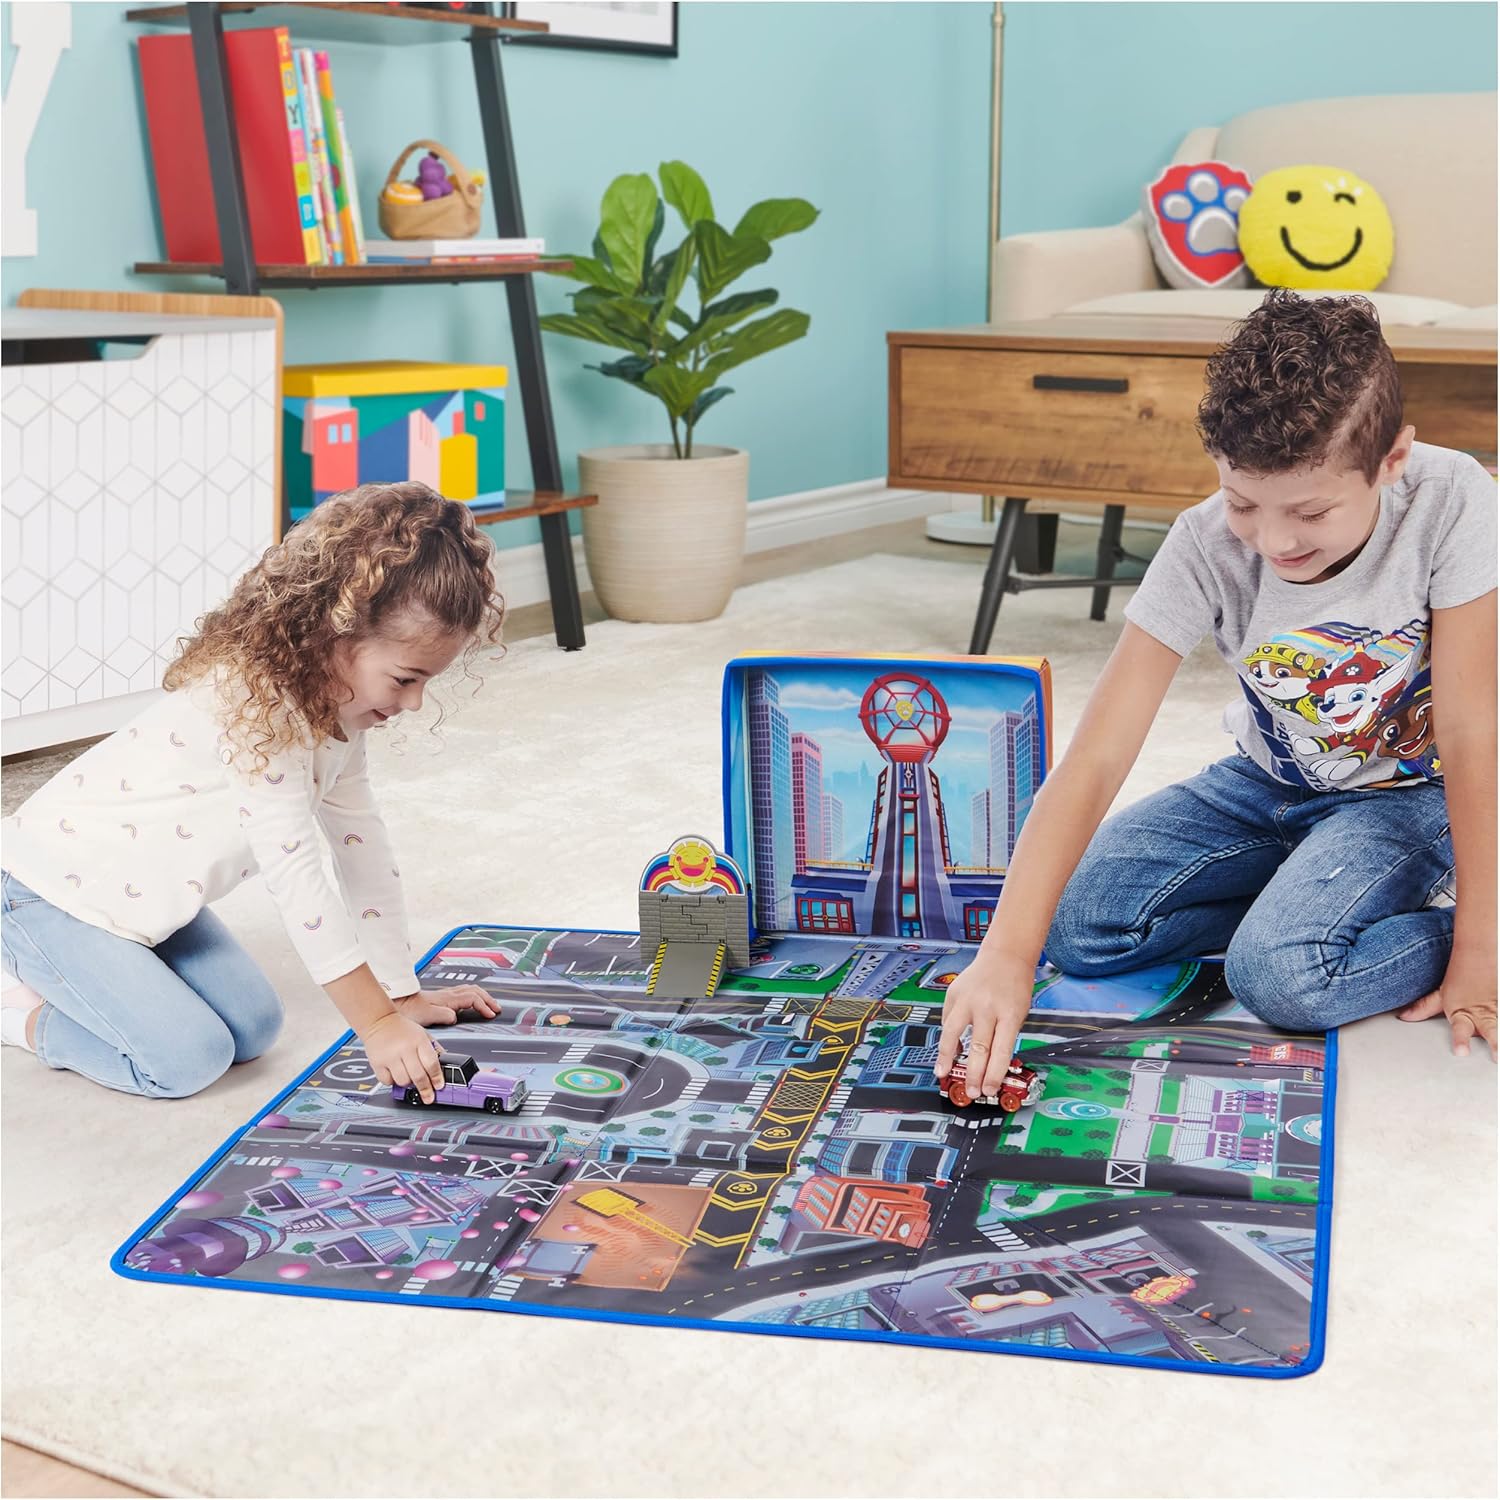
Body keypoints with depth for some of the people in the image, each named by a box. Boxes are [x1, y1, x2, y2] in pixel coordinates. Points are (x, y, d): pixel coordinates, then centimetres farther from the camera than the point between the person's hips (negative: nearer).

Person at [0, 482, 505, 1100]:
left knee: (253, 1027, 3)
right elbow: (297, 875, -33)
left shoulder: (338, 703, -3)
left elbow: (363, 845, 2)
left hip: (139, 896, 9)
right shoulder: (257, 705, -33)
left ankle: (73, 982, 20)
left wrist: (404, 995, 4)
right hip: (51, 889, -9)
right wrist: (377, 1024, -28)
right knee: (189, 1059, -17)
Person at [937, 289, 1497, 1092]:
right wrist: (1006, 953, -39)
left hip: (1410, 792, -4)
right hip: (1271, 782, 4)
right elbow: (1095, 756, -30)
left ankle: (1433, 918, -1)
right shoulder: (1206, 546, -24)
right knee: (1078, 922, -12)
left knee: (1282, 973, -30)